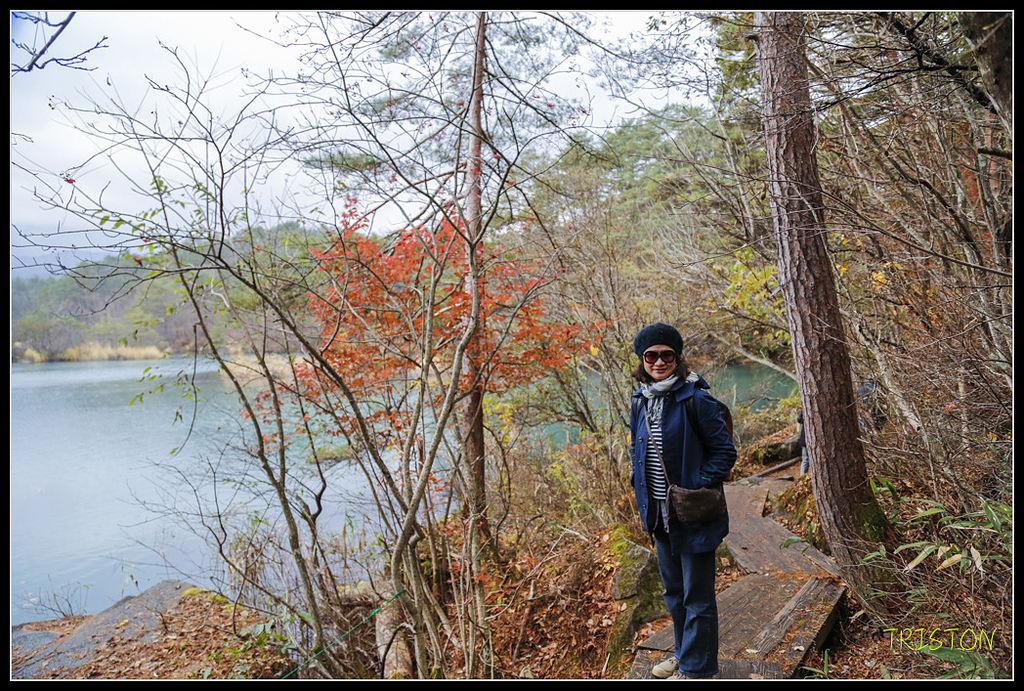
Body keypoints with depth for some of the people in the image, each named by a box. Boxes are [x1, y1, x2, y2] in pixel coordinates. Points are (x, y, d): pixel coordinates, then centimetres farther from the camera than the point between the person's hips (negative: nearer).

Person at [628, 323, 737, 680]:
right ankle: (684, 653, 43)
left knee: (698, 597, 9)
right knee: (673, 591, 23)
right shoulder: (640, 402, 4)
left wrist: (697, 490, -17)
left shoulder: (696, 400, -17)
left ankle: (697, 668, 26)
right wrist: (642, 492, 7)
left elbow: (725, 452, -12)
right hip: (659, 516, 7)